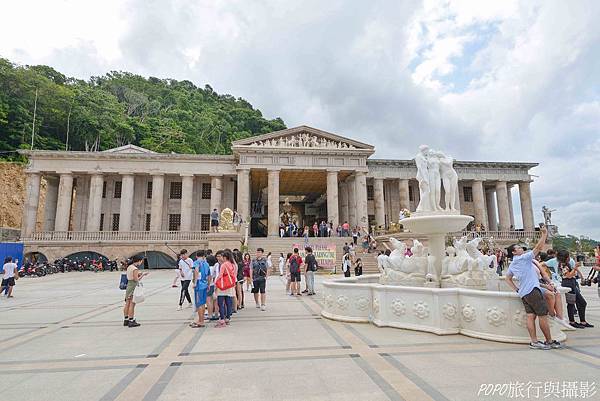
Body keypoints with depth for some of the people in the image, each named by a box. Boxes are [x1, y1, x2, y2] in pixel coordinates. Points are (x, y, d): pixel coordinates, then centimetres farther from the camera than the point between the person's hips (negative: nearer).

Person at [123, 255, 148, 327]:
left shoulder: (129, 267, 10)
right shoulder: (135, 269, -18)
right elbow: (136, 280, -17)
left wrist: (138, 274, 11)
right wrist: (143, 275, -7)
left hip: (128, 286, 9)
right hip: (133, 287, -9)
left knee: (127, 304, 14)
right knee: (132, 305, -3)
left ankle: (126, 320, 22)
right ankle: (131, 321, 3)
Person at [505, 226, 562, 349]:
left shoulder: (512, 265, 16)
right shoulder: (524, 258, -7)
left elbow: (508, 278, 24)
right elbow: (538, 247, -9)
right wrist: (544, 234, -3)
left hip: (524, 293, 8)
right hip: (532, 290, -8)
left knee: (531, 316, 3)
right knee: (543, 316, -1)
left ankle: (534, 341, 1)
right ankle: (550, 341, 5)